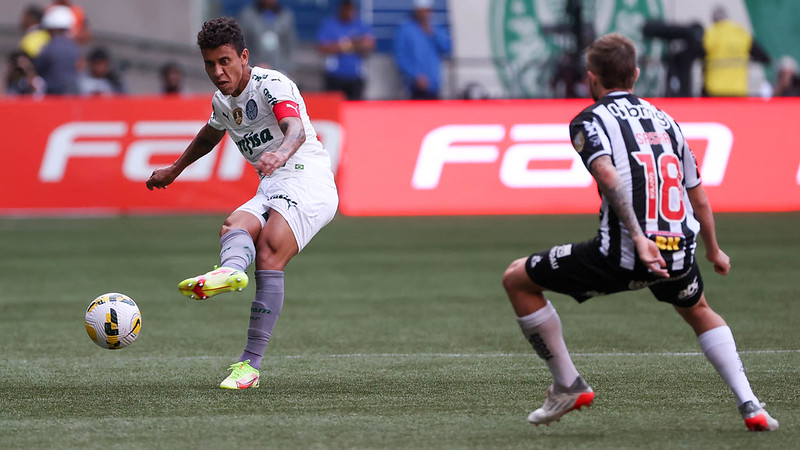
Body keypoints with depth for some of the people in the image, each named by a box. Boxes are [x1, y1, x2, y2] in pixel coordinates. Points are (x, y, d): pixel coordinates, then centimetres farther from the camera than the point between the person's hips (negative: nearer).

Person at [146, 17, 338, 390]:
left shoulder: (272, 85, -10)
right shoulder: (222, 101, 15)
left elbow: (296, 129, -30)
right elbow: (210, 135, 40)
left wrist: (281, 154, -52)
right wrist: (174, 170, 51)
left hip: (306, 176, -8)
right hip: (269, 191, 8)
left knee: (268, 255, -27)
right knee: (235, 226, -25)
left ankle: (250, 364, -34)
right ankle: (230, 271, -62)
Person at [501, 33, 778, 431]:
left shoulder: (589, 121, 1)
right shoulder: (664, 120, 18)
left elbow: (608, 176, -19)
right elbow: (697, 195, 22)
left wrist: (638, 238, -25)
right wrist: (713, 251, 37)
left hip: (623, 256, -5)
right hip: (678, 254, 5)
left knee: (517, 279, 13)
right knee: (699, 312, 36)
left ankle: (568, 386, 15)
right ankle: (750, 406, 17)